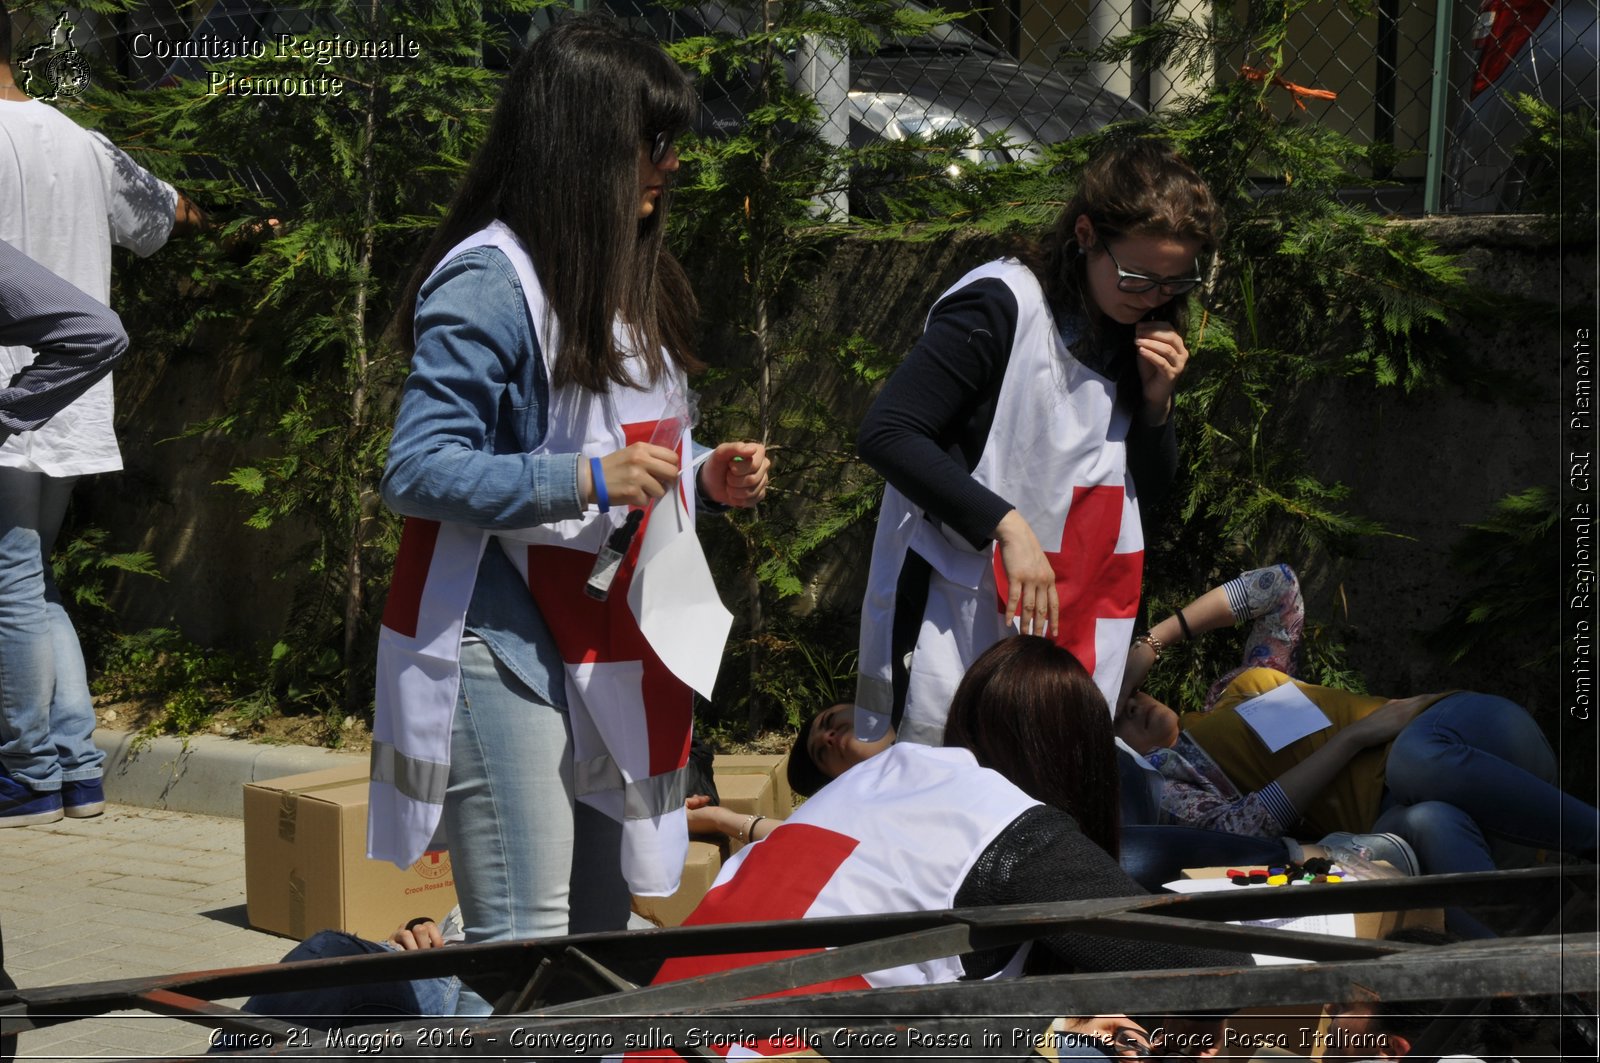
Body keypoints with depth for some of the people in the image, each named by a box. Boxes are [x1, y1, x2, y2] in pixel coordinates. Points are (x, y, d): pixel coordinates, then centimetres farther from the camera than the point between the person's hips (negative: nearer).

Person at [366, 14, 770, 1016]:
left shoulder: (630, 276, 16)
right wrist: (586, 480, -24)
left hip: (612, 654, 9)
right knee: (527, 941, -13)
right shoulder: (490, 280, -12)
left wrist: (704, 477, 6)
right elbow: (419, 470, -17)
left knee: (602, 933, 10)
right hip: (507, 655, -9)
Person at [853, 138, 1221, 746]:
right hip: (955, 625, -7)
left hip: (1072, 630, 7)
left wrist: (1156, 399, -1)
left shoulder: (1136, 335, 12)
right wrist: (1006, 525, -22)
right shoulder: (1001, 307, -11)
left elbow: (1149, 487, 20)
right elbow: (886, 433, -17)